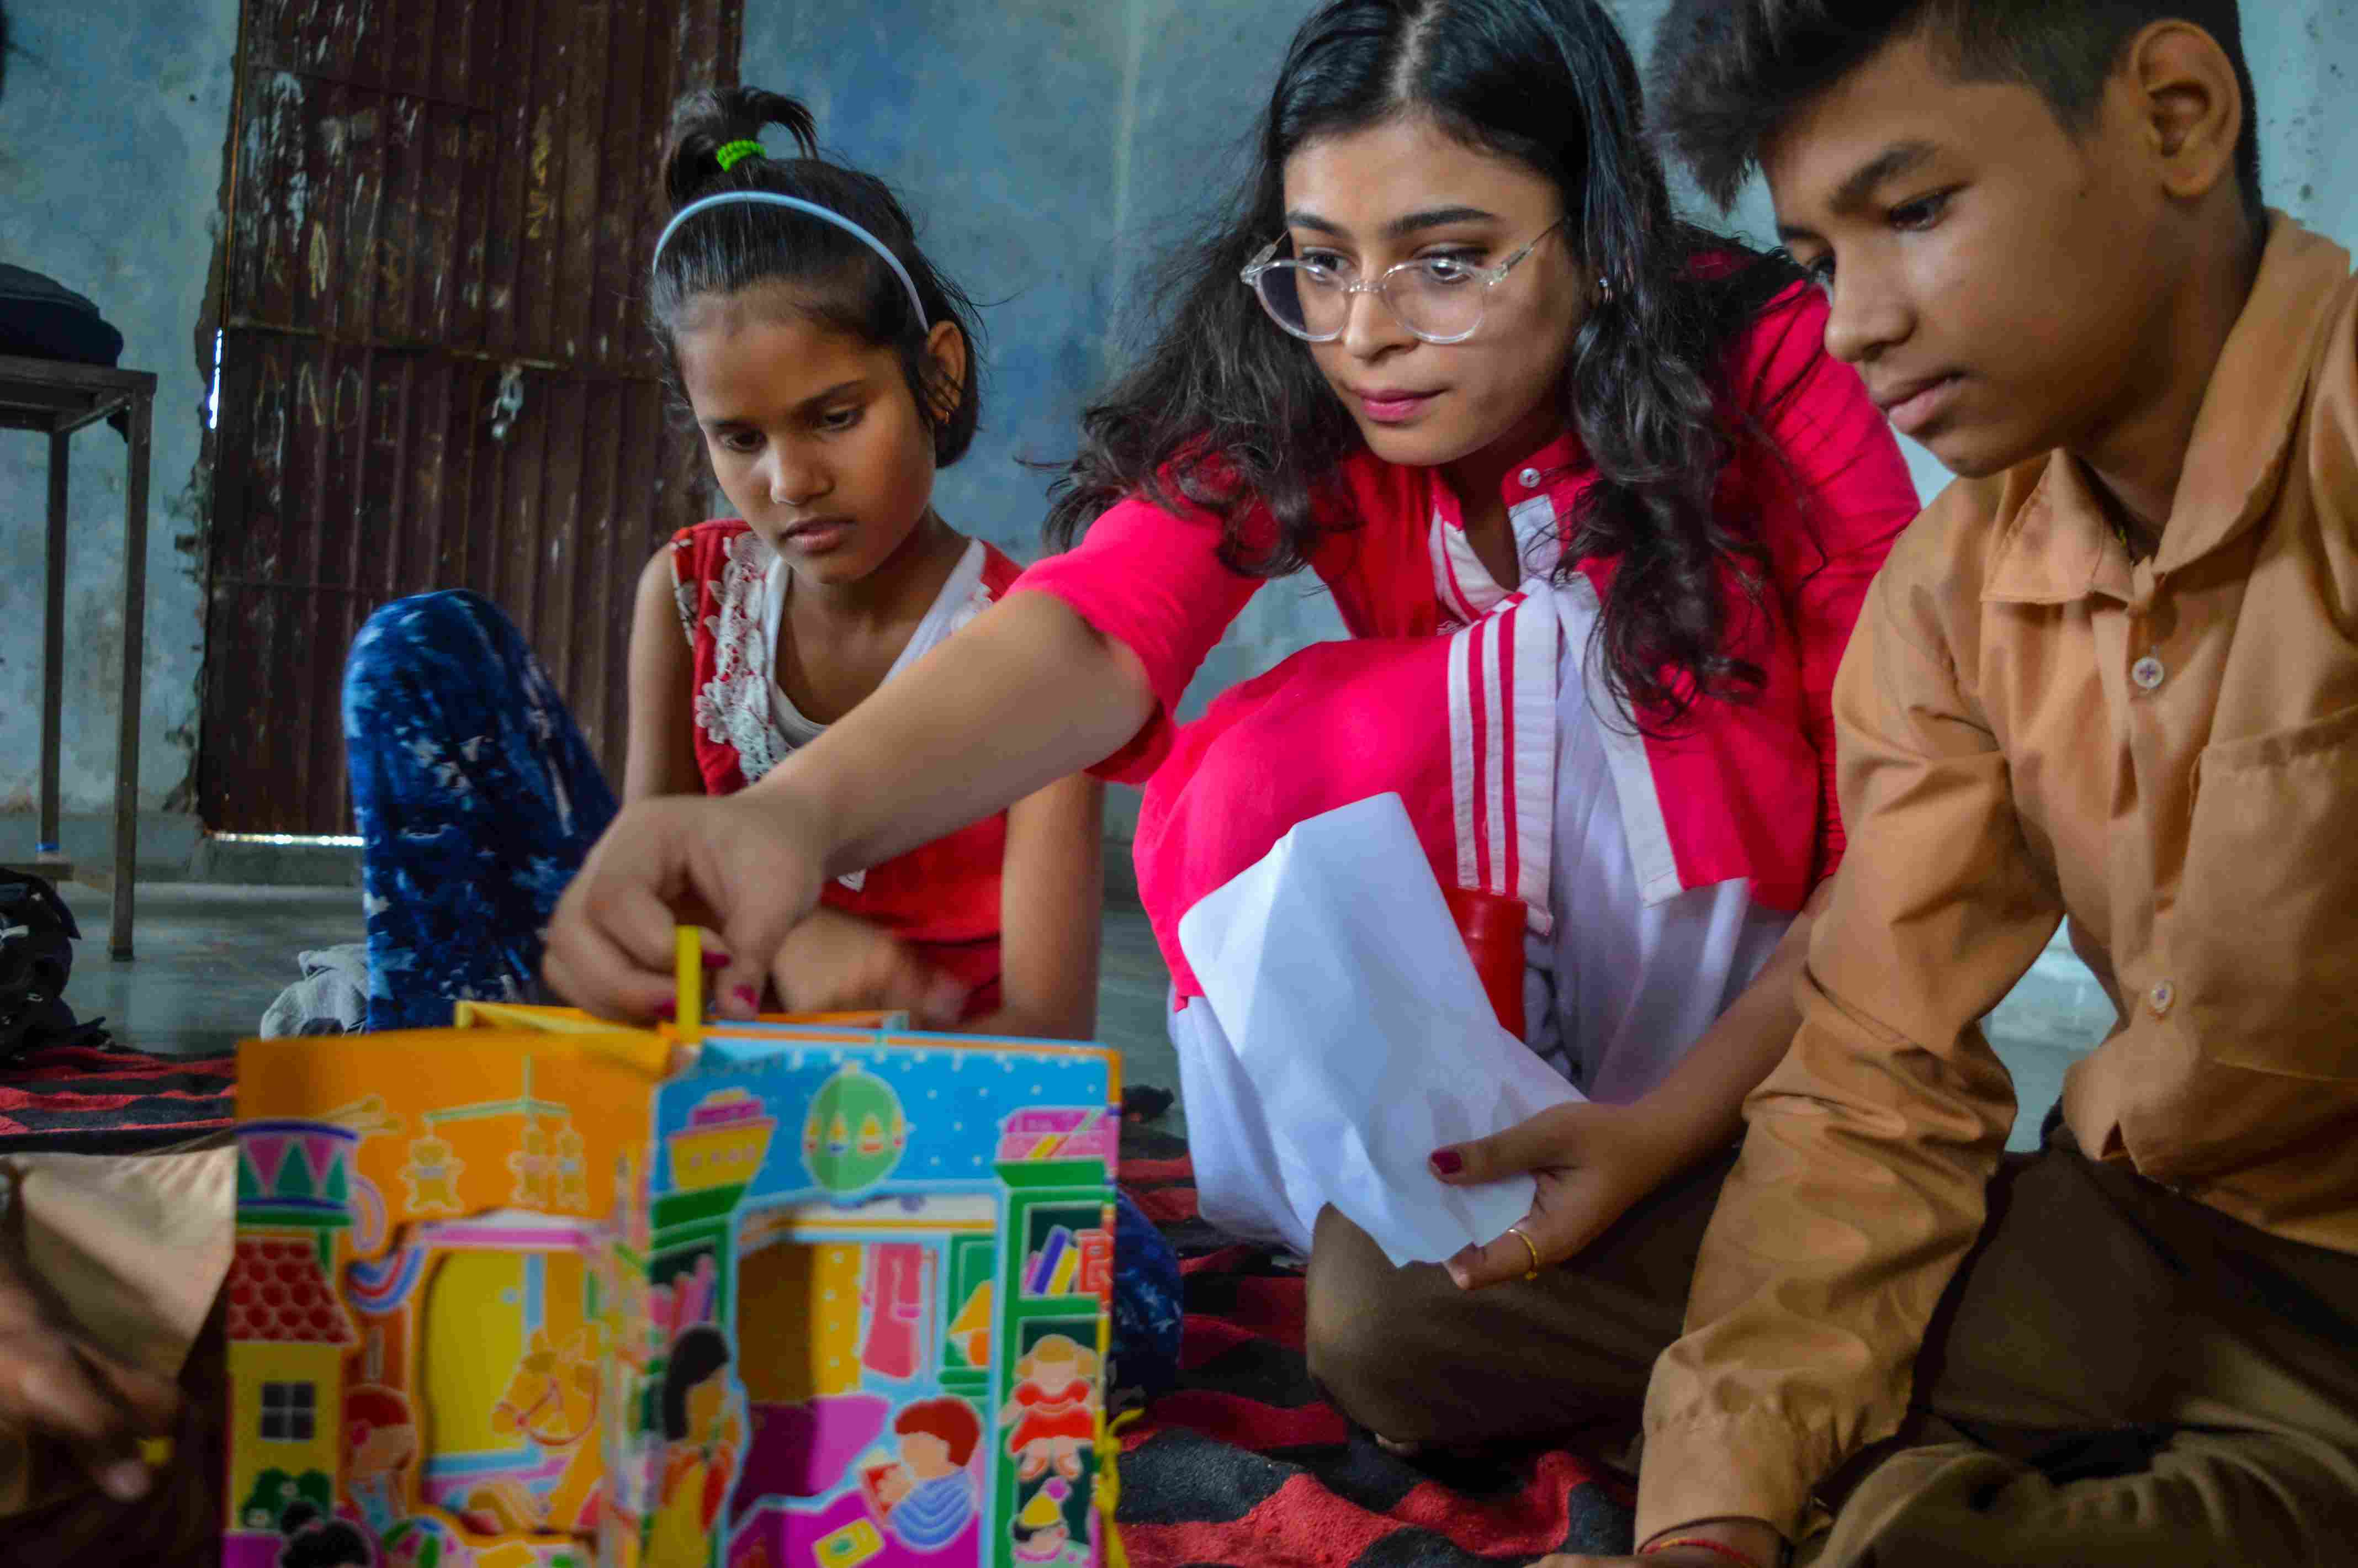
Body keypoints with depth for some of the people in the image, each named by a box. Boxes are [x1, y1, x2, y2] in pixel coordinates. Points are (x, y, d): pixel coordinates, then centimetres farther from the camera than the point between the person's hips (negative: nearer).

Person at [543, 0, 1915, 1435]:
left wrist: (1673, 1125, -33)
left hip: (1735, 991, -1)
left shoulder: (1771, 373, -20)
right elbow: (1102, 623, -36)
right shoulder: (1288, 399, -15)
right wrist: (800, 809, -56)